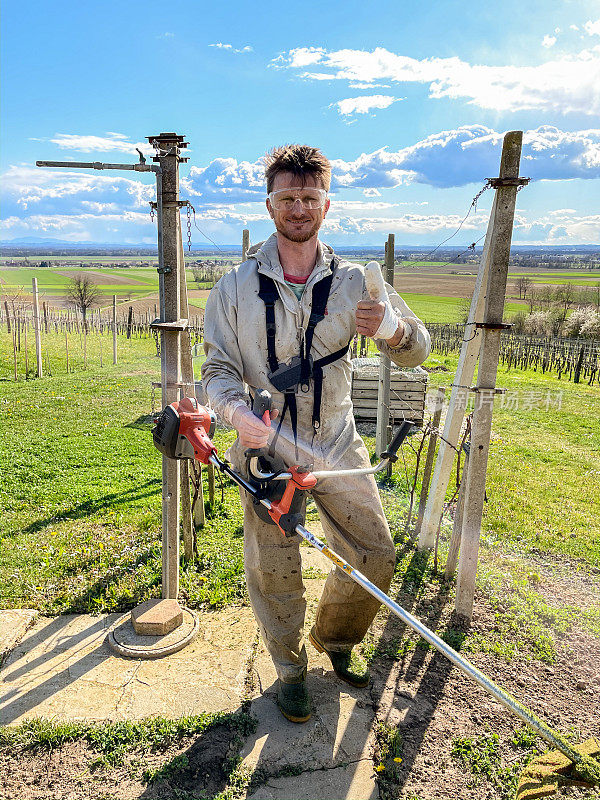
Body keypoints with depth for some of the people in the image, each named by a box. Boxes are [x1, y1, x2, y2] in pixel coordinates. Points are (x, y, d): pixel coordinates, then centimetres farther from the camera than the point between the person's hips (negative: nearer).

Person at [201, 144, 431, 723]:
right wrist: (238, 411, -26)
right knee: (273, 571, 7)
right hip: (266, 448, -1)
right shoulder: (236, 287, -4)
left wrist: (391, 327, -27)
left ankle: (335, 638, 38)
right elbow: (218, 369, -3)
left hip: (337, 444, 2)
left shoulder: (353, 282, -1)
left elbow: (416, 353, -3)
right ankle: (290, 670, 36)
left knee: (375, 557, 6)